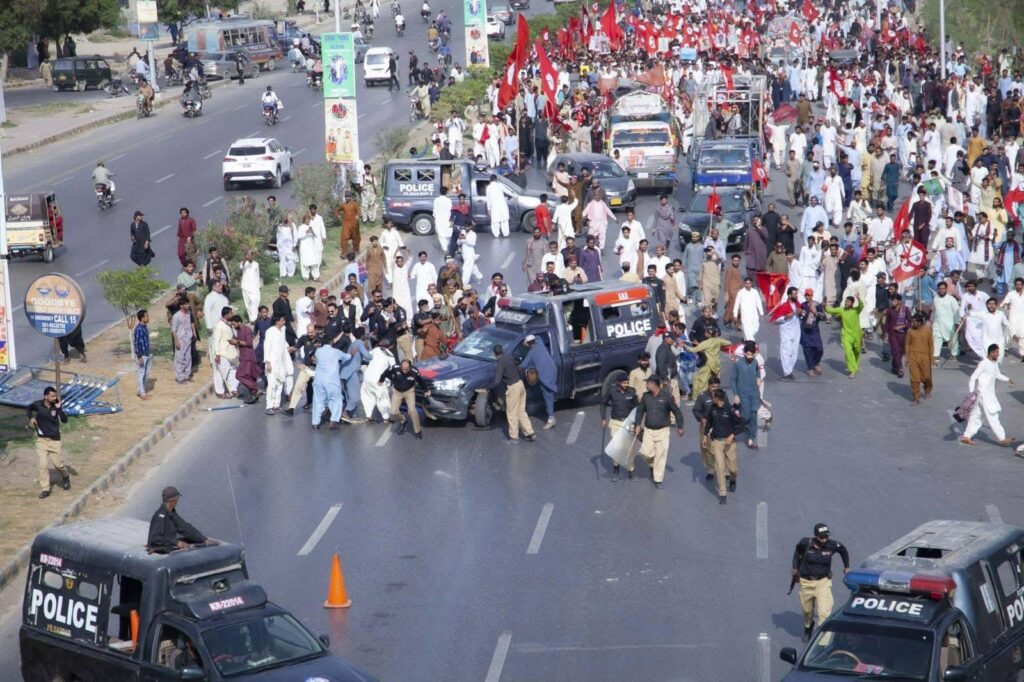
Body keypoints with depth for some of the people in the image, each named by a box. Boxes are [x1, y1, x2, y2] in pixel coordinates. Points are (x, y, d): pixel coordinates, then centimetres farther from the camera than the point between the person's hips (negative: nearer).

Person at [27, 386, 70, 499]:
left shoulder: (56, 406, -10)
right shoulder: (38, 405, -7)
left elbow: (64, 420, -21)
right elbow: (29, 408, 17)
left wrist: (59, 408, -31)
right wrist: (31, 418, -1)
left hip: (54, 440, -1)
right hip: (41, 439, 1)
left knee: (58, 464, 5)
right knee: (42, 465, -4)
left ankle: (65, 477, 38)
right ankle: (45, 489, 3)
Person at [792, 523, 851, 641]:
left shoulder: (832, 545, -14)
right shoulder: (805, 543, -15)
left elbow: (843, 550, 9)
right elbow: (798, 551, 9)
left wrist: (846, 566, 16)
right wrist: (795, 567, 6)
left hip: (823, 582, -1)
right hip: (806, 581, 1)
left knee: (824, 612, -16)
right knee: (807, 609, 20)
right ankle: (808, 627, 51)